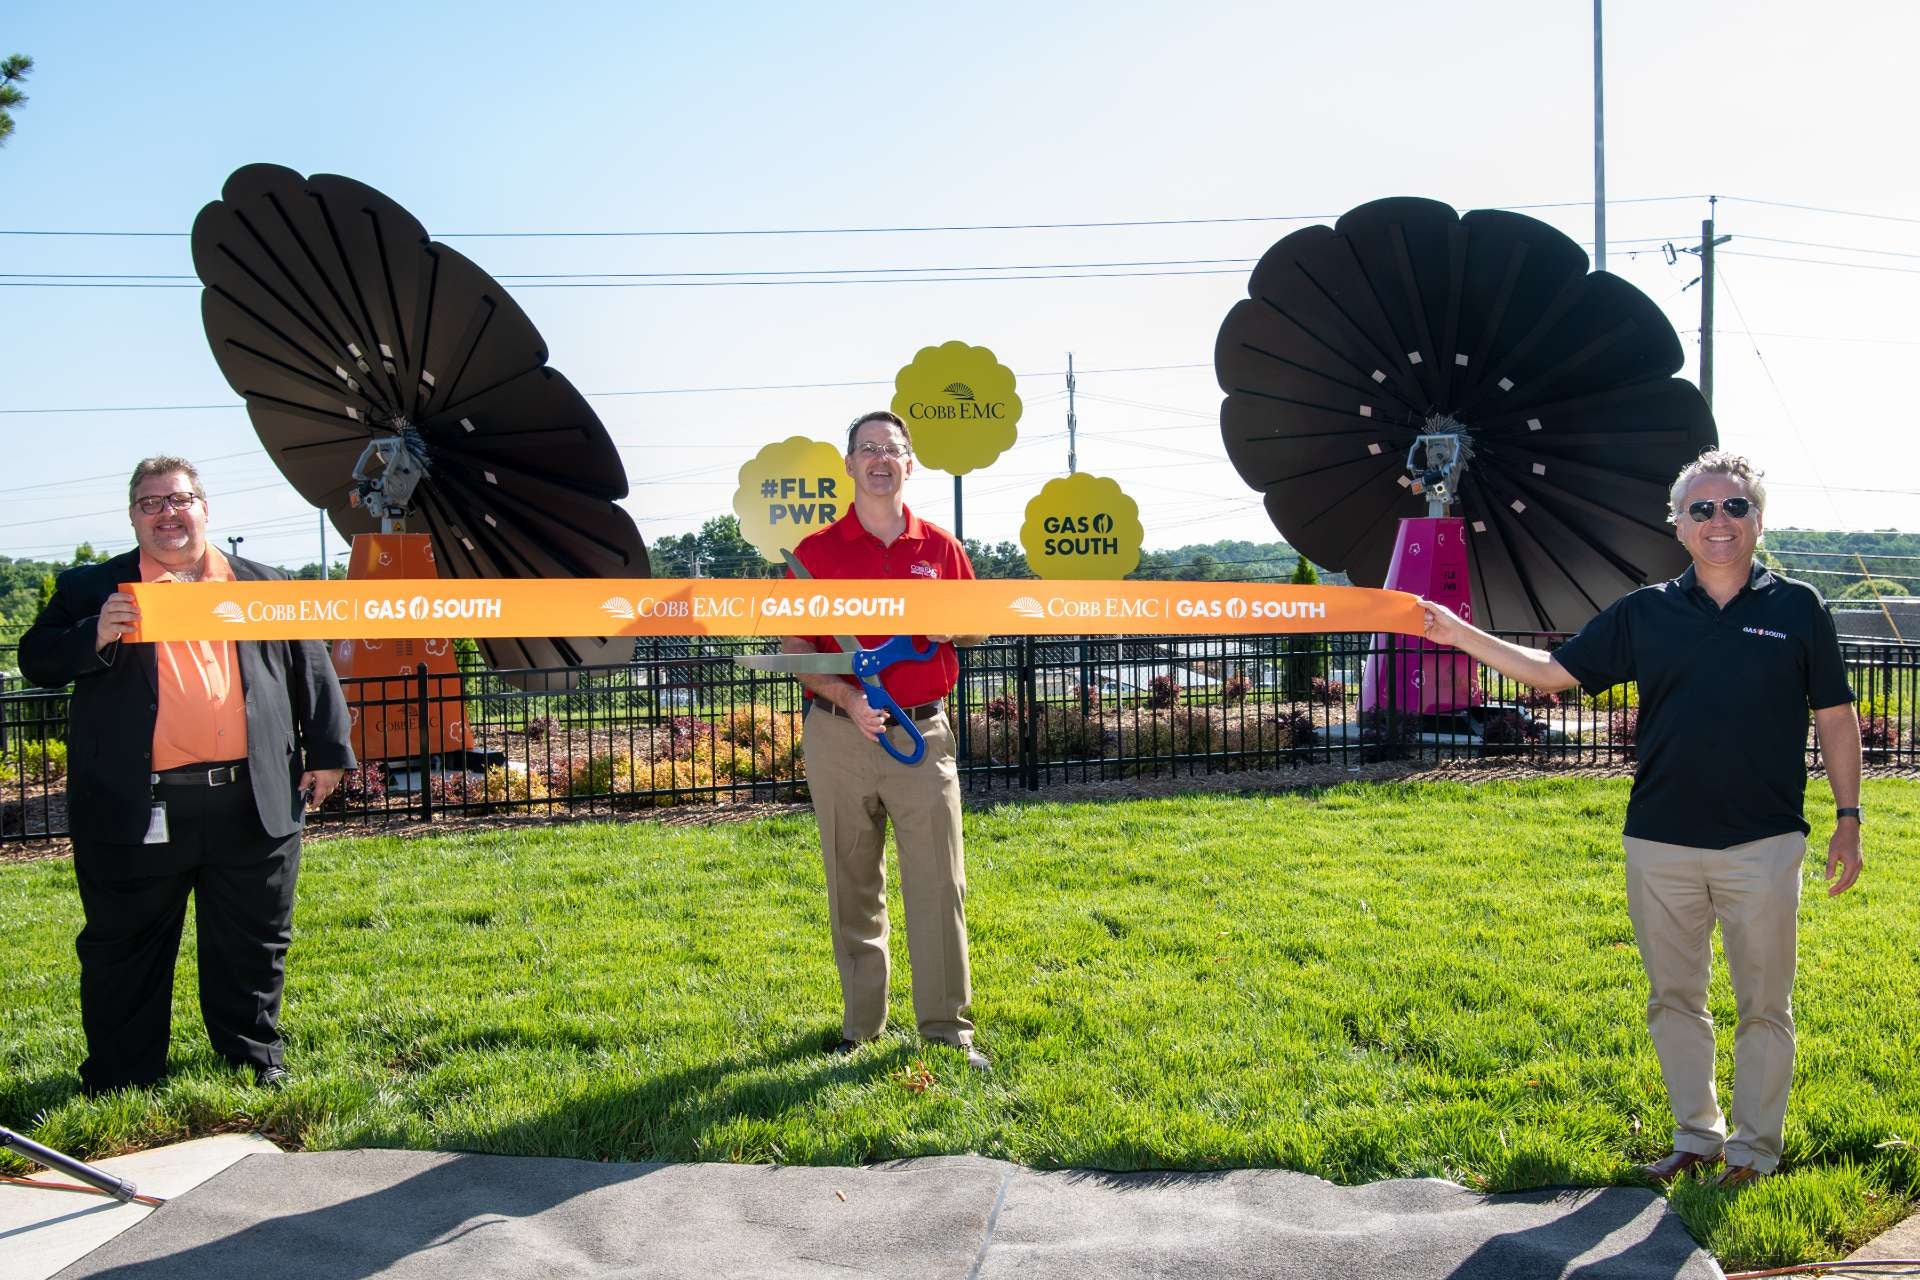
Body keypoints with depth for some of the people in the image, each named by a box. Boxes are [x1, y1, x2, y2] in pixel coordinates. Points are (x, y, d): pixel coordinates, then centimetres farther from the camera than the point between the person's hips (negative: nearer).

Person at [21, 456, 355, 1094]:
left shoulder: (265, 585, 13)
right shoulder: (90, 588, 9)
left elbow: (311, 669, 14)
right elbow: (36, 660, 3)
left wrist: (326, 752, 8)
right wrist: (95, 636, -15)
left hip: (252, 804, 1)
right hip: (137, 812, -1)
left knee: (253, 947, 11)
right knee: (125, 952, 8)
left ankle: (257, 1061, 26)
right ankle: (121, 1080, 22)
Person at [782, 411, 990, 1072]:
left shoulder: (940, 547, 8)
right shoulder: (816, 550, 3)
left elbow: (976, 628, 19)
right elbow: (794, 649, 0)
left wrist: (949, 628, -5)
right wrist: (847, 697, -16)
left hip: (922, 734, 0)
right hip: (839, 737, 0)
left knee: (938, 886, -2)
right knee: (852, 888, 9)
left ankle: (948, 1029, 7)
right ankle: (861, 1022, 22)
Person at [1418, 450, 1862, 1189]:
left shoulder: (1797, 609, 1)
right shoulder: (1644, 614, 5)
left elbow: (1835, 718, 6)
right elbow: (1552, 671, 6)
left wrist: (1849, 818, 3)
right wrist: (1459, 635, 0)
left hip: (1763, 845, -2)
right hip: (1660, 844, 2)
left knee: (1764, 1005, 7)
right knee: (1673, 1000, 12)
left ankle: (1754, 1149, 23)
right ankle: (1695, 1135, 28)